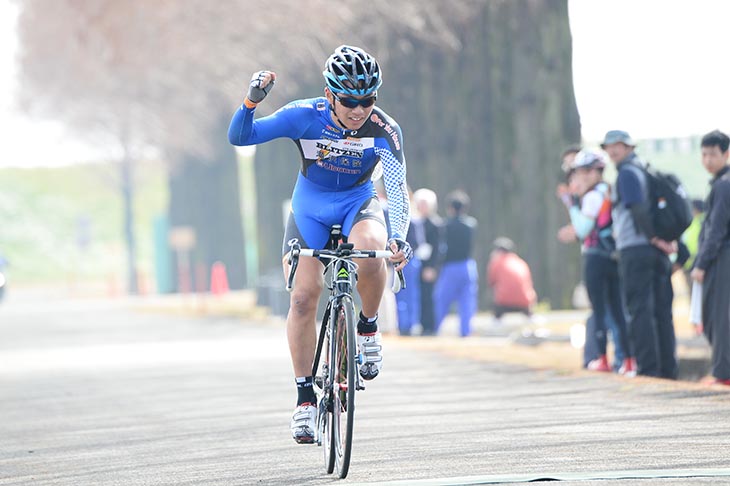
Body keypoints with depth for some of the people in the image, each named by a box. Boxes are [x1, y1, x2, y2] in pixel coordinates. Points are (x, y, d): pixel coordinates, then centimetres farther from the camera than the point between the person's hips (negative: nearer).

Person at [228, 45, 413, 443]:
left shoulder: (383, 129, -22)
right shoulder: (305, 116, -21)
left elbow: (396, 187, -28)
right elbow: (239, 137, -20)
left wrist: (399, 236, -45)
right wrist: (252, 100, -39)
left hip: (357, 203, 0)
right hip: (310, 208, 1)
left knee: (371, 247, -35)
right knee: (303, 297, -14)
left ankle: (368, 327, -8)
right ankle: (305, 396, -2)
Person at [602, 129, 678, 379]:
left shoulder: (627, 173, -6)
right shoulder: (645, 170, 20)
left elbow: (639, 210, -17)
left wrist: (653, 238, -15)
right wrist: (669, 241, 12)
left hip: (635, 249, -8)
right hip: (658, 254, 8)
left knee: (640, 310, -9)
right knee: (662, 311, 7)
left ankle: (648, 367, -14)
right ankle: (668, 368, 7)